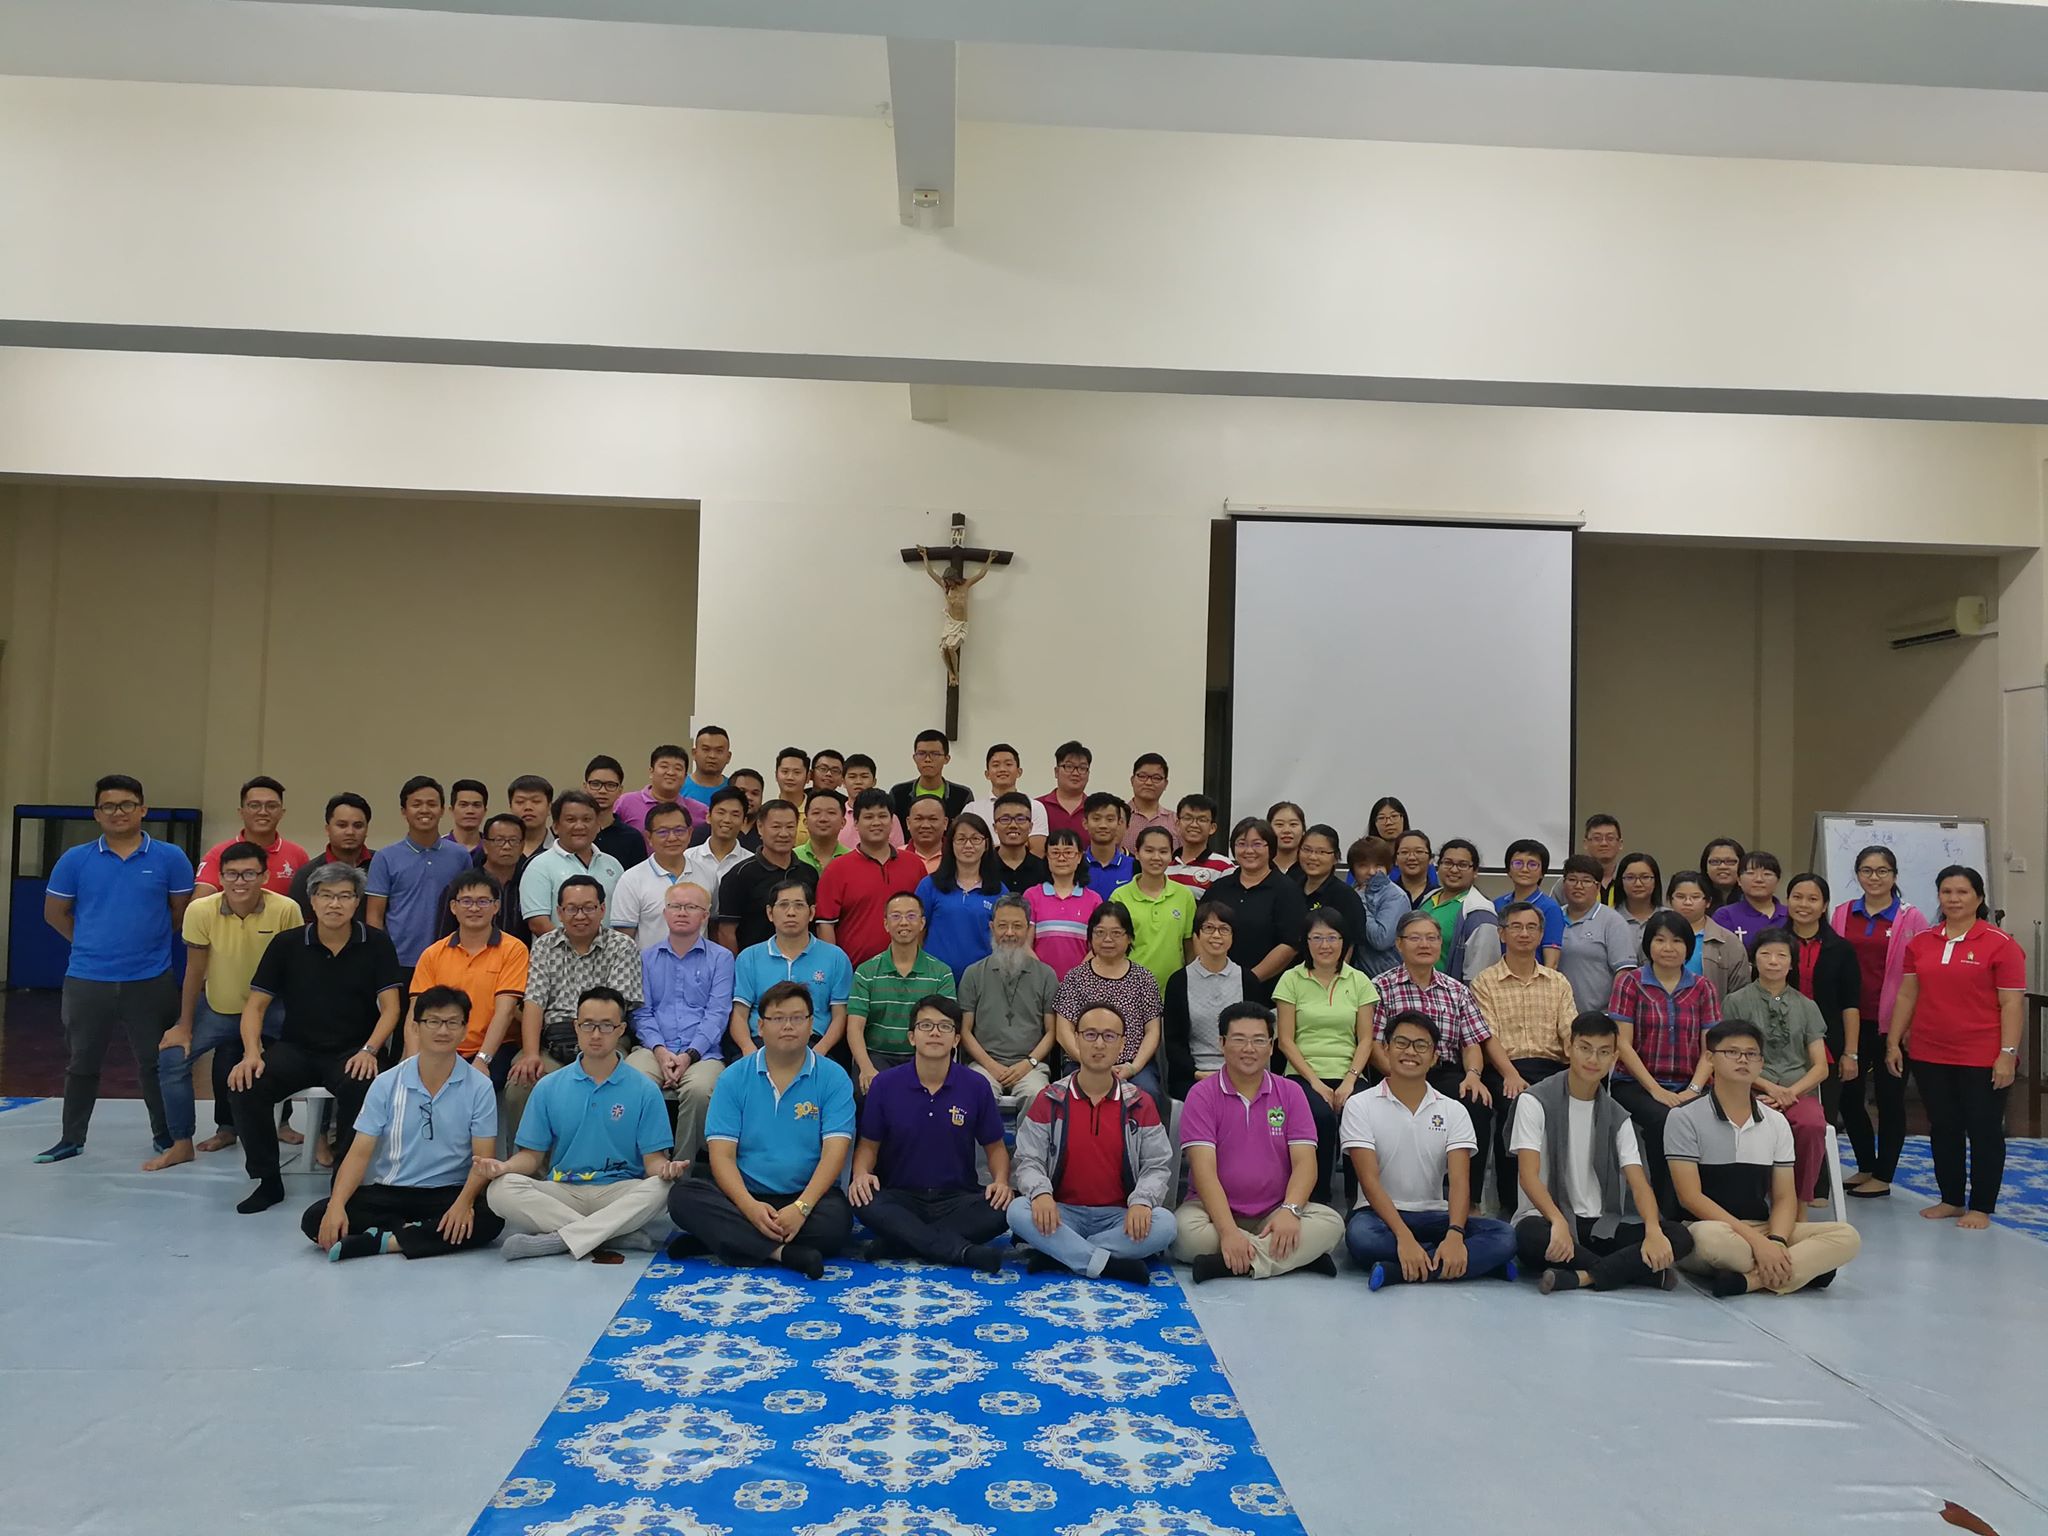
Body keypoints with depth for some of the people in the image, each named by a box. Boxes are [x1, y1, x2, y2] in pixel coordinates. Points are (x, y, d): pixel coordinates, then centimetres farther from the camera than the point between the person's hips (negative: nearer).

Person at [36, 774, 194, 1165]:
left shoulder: (169, 858, -3)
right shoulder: (75, 859, 0)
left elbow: (182, 912, 4)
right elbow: (54, 913, 9)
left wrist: (147, 940, 7)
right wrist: (93, 943, 7)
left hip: (151, 981, -1)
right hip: (87, 980, 1)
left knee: (155, 1063, 8)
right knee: (82, 1063, 14)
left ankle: (166, 1136, 22)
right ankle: (71, 1139, 26)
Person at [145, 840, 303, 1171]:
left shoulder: (285, 910, -23)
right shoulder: (201, 911, -20)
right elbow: (195, 970, -8)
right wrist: (184, 1026, -2)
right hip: (217, 1007, 1)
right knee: (172, 1058, -9)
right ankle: (181, 1143, 8)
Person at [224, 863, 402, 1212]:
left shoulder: (376, 944, -1)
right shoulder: (287, 944, 2)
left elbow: (390, 1007, -4)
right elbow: (255, 1005, 3)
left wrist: (369, 1050, -21)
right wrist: (252, 1053, -14)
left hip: (352, 1051, -2)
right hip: (296, 1048, 2)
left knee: (360, 1088, -35)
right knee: (245, 1086, -25)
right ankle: (267, 1180, -3)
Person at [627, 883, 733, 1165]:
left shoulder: (721, 958, 12)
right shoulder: (647, 957, 20)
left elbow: (717, 1014, 2)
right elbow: (641, 1012, 12)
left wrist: (689, 1055, -12)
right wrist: (660, 1050, -7)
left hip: (702, 1053, -2)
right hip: (655, 1050, 2)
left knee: (698, 1090, -35)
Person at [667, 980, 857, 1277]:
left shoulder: (833, 1077, 1)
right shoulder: (734, 1078, 5)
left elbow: (834, 1152, -8)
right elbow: (721, 1154, -4)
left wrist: (801, 1208, -24)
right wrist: (750, 1207, -22)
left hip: (807, 1196, -1)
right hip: (746, 1195, 1)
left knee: (837, 1221, -34)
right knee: (682, 1197, -25)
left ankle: (719, 1238, -21)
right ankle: (783, 1253, -29)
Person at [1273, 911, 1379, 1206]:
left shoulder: (1359, 981, 12)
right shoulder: (1292, 980, 6)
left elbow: (1365, 1039, 8)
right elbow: (1286, 1041, 1)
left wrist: (1349, 1080, -8)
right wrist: (1315, 1081, -10)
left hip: (1347, 1076, 2)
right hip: (1304, 1075, -1)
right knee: (1321, 1116, -32)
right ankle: (1318, 1198, -14)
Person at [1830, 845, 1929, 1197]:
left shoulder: (1910, 917, -3)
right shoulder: (1843, 914, 7)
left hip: (1891, 1022, -3)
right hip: (1851, 1020, 4)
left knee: (1889, 1097, 6)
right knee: (1847, 1094, 9)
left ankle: (1883, 1177, 18)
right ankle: (1865, 1166, 26)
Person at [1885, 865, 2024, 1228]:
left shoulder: (2000, 944, -6)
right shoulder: (1920, 943, 8)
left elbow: (2012, 1004, -8)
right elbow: (1906, 995, 11)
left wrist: (2008, 1054, -13)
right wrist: (1894, 1042, 8)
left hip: (1982, 1059, -5)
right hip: (1929, 1056, 5)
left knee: (1983, 1132, 5)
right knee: (1942, 1130, 13)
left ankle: (1981, 1208, 15)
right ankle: (1951, 1200, 25)